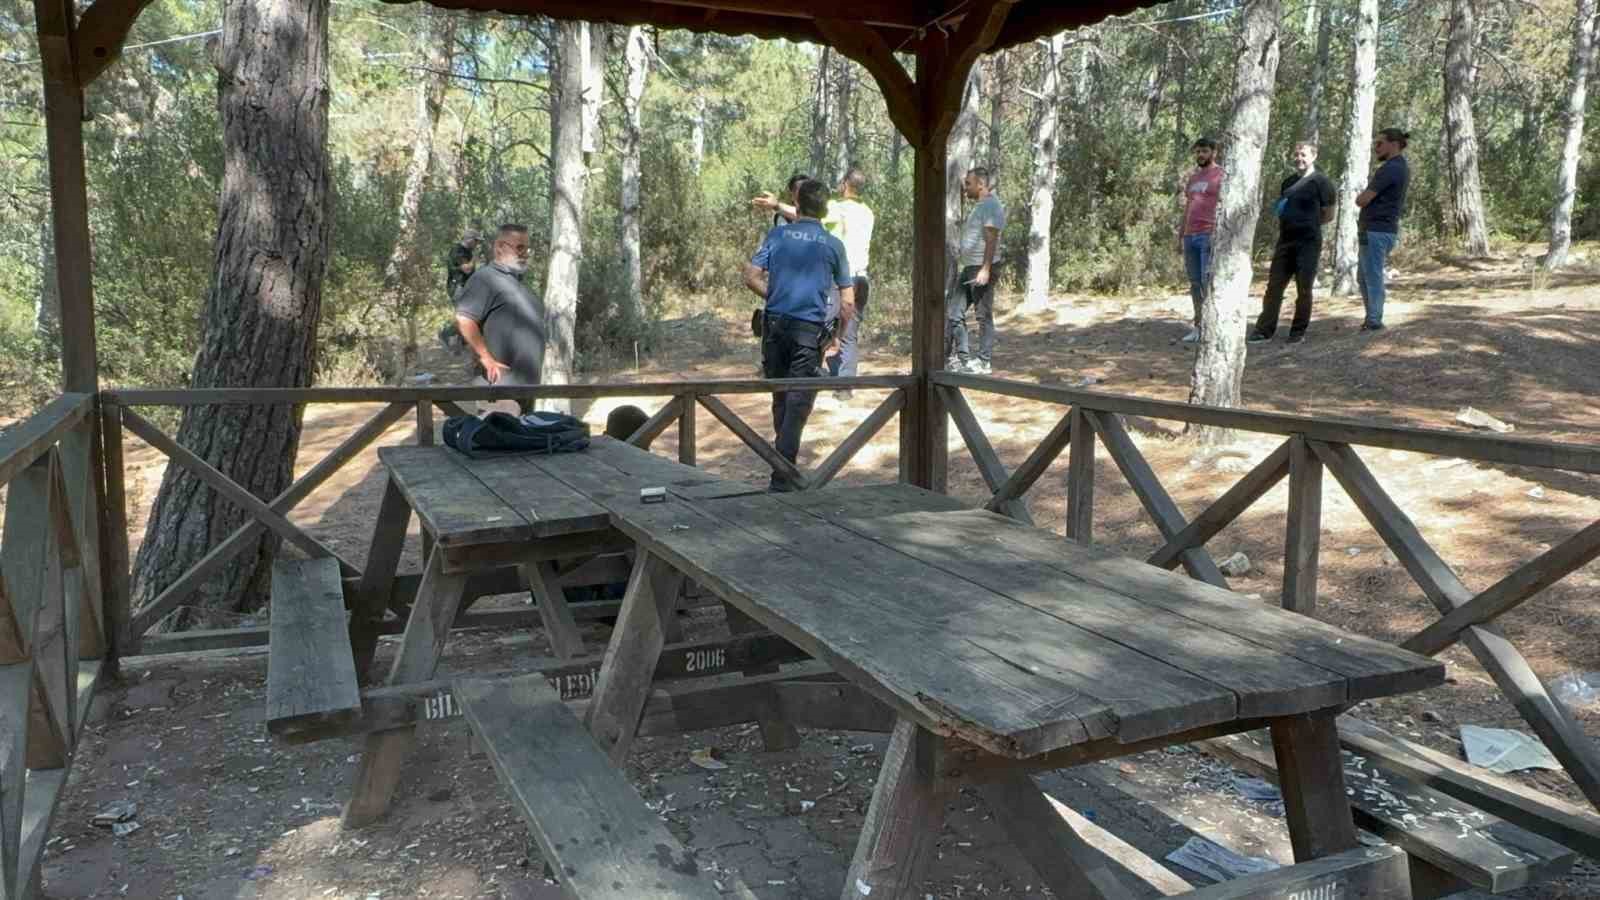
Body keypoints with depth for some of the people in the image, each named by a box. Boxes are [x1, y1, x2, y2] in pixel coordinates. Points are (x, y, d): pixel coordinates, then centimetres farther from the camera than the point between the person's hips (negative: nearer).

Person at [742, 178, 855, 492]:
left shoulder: (777, 235, 5)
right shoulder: (833, 245, 3)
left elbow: (751, 277, -1)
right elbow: (847, 302, 2)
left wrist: (775, 297, 14)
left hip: (775, 324, 3)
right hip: (809, 328, -2)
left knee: (780, 398, 17)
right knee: (798, 402, -2)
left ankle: (784, 459, 29)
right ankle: (781, 476, -8)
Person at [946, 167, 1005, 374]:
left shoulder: (991, 205, -12)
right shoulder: (979, 206, 19)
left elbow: (991, 239, -20)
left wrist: (985, 269, -26)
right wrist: (960, 254, 22)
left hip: (982, 268, -10)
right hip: (969, 267, 10)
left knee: (983, 316, -3)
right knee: (953, 312, 8)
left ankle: (984, 362, 3)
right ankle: (960, 357, 14)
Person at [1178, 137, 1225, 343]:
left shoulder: (1221, 176, -1)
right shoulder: (1192, 178, 20)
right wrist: (1180, 236, 18)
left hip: (1209, 236, -7)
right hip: (1190, 236, 7)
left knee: (1208, 281, -10)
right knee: (1194, 283, 7)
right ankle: (1198, 326, 11)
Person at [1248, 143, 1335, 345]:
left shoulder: (1321, 182, -4)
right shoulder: (1288, 182, 15)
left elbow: (1328, 214, -3)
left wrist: (1308, 225, -2)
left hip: (1308, 243, -6)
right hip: (1285, 241, 6)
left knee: (1303, 289, 1)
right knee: (1274, 286, 2)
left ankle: (1298, 331, 10)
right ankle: (1264, 330, 4)